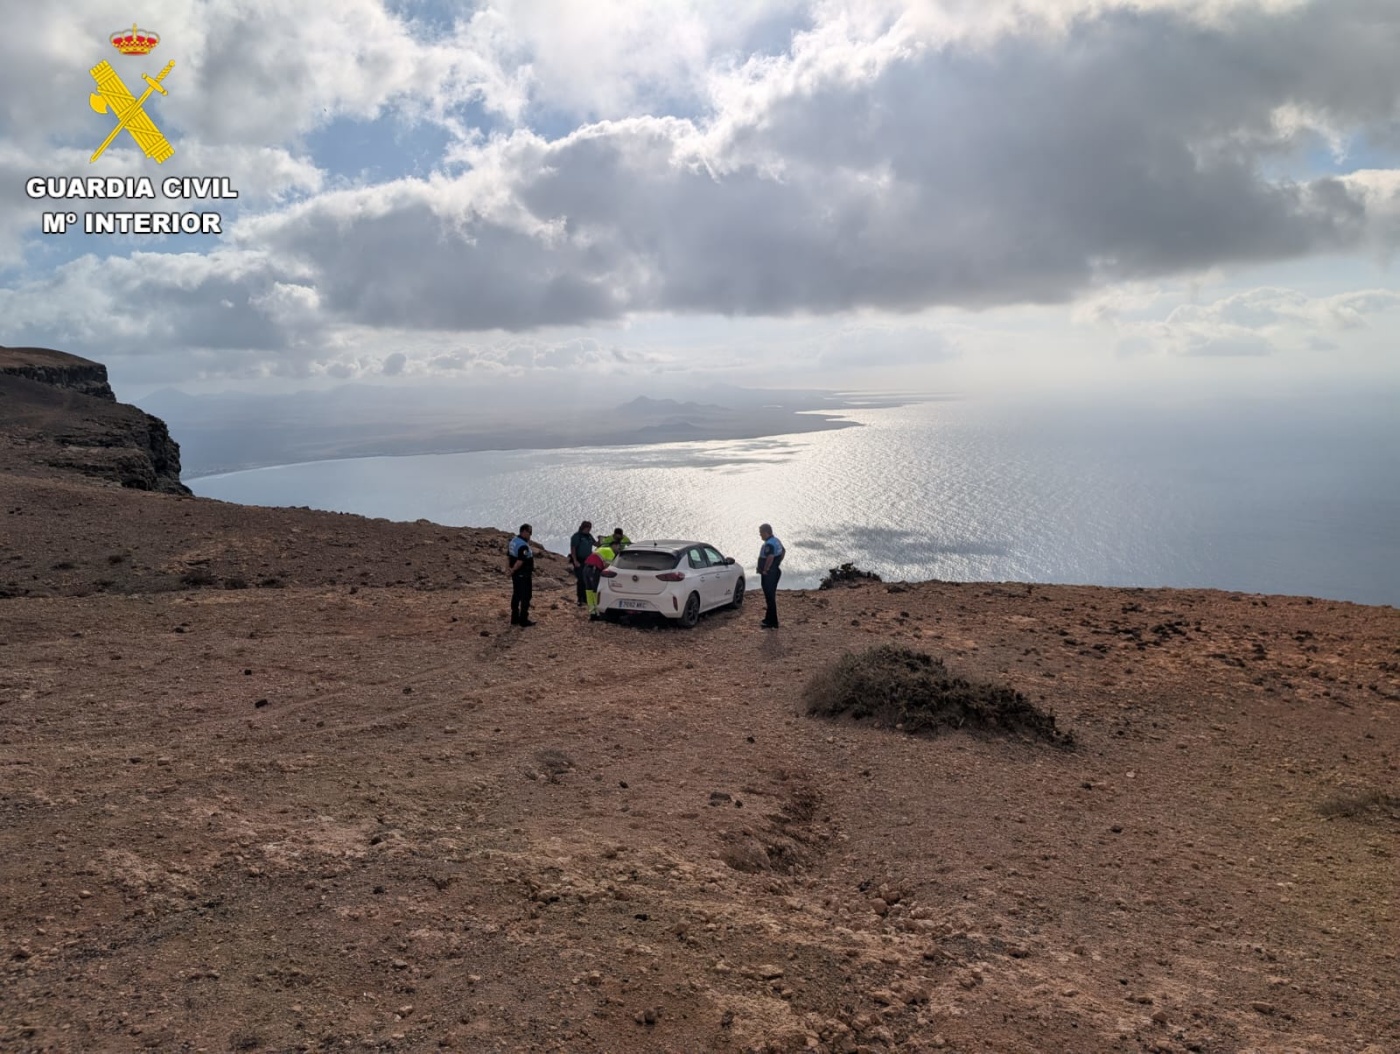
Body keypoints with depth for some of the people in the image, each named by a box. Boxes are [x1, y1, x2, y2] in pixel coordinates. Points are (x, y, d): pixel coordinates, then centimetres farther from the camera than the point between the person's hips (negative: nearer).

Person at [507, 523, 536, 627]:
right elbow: (520, 561, -28)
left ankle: (514, 619, 22)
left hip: (516, 574, 10)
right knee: (525, 597, -1)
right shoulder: (524, 546, -24)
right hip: (524, 575, -9)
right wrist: (512, 570, -16)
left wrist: (508, 568, 1)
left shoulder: (513, 540, 7)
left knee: (516, 595, 16)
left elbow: (508, 555, 10)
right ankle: (523, 621, 3)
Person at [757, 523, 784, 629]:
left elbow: (770, 557, -40)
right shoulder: (776, 541, 9)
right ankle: (769, 619, 31)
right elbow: (783, 551, 27)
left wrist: (765, 570, -28)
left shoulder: (769, 544, -23)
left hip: (768, 575, -10)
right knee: (770, 597, 20)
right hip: (775, 572, 10)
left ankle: (772, 623, 4)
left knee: (770, 598, -2)